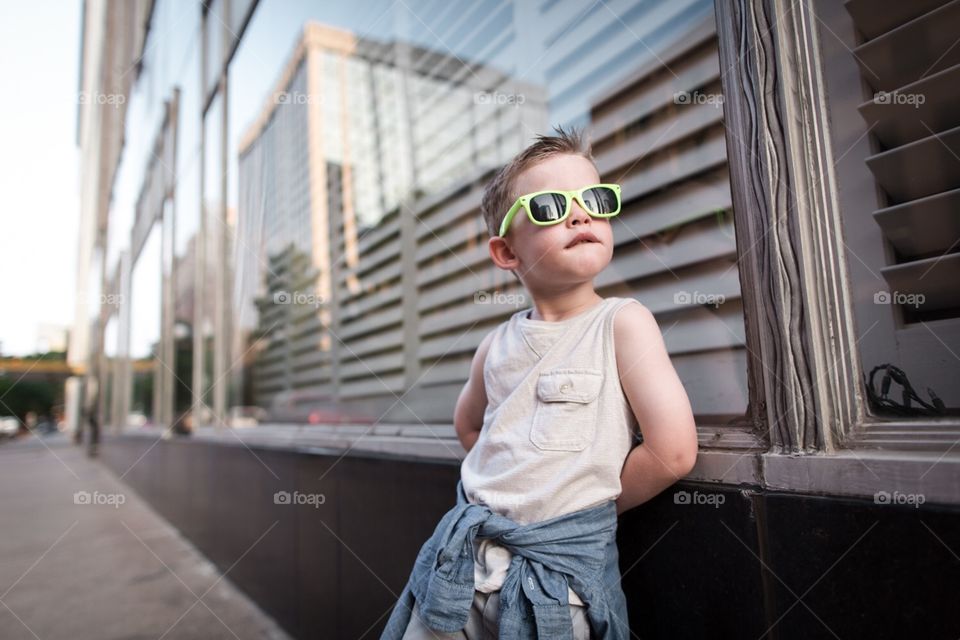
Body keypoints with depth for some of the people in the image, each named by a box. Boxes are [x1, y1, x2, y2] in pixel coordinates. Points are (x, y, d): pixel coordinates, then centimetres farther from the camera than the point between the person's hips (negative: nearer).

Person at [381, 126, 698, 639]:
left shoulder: (622, 322, -9)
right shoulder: (496, 346, 2)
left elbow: (673, 451, -15)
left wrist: (583, 505, -4)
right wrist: (506, 487, 7)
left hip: (561, 567, -3)